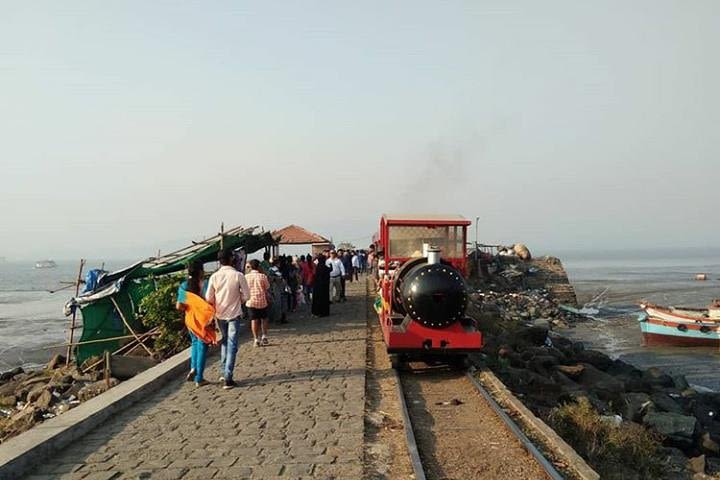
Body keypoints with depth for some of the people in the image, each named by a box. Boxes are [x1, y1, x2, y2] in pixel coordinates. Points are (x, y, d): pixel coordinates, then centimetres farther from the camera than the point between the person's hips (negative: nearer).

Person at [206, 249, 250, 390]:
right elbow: (246, 295, -8)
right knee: (232, 345, 1)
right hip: (234, 314, -3)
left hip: (220, 315, 3)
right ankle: (228, 378, -2)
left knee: (224, 342, 20)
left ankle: (224, 372, 25)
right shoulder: (238, 275, -12)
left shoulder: (214, 277, -6)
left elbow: (209, 298, -2)